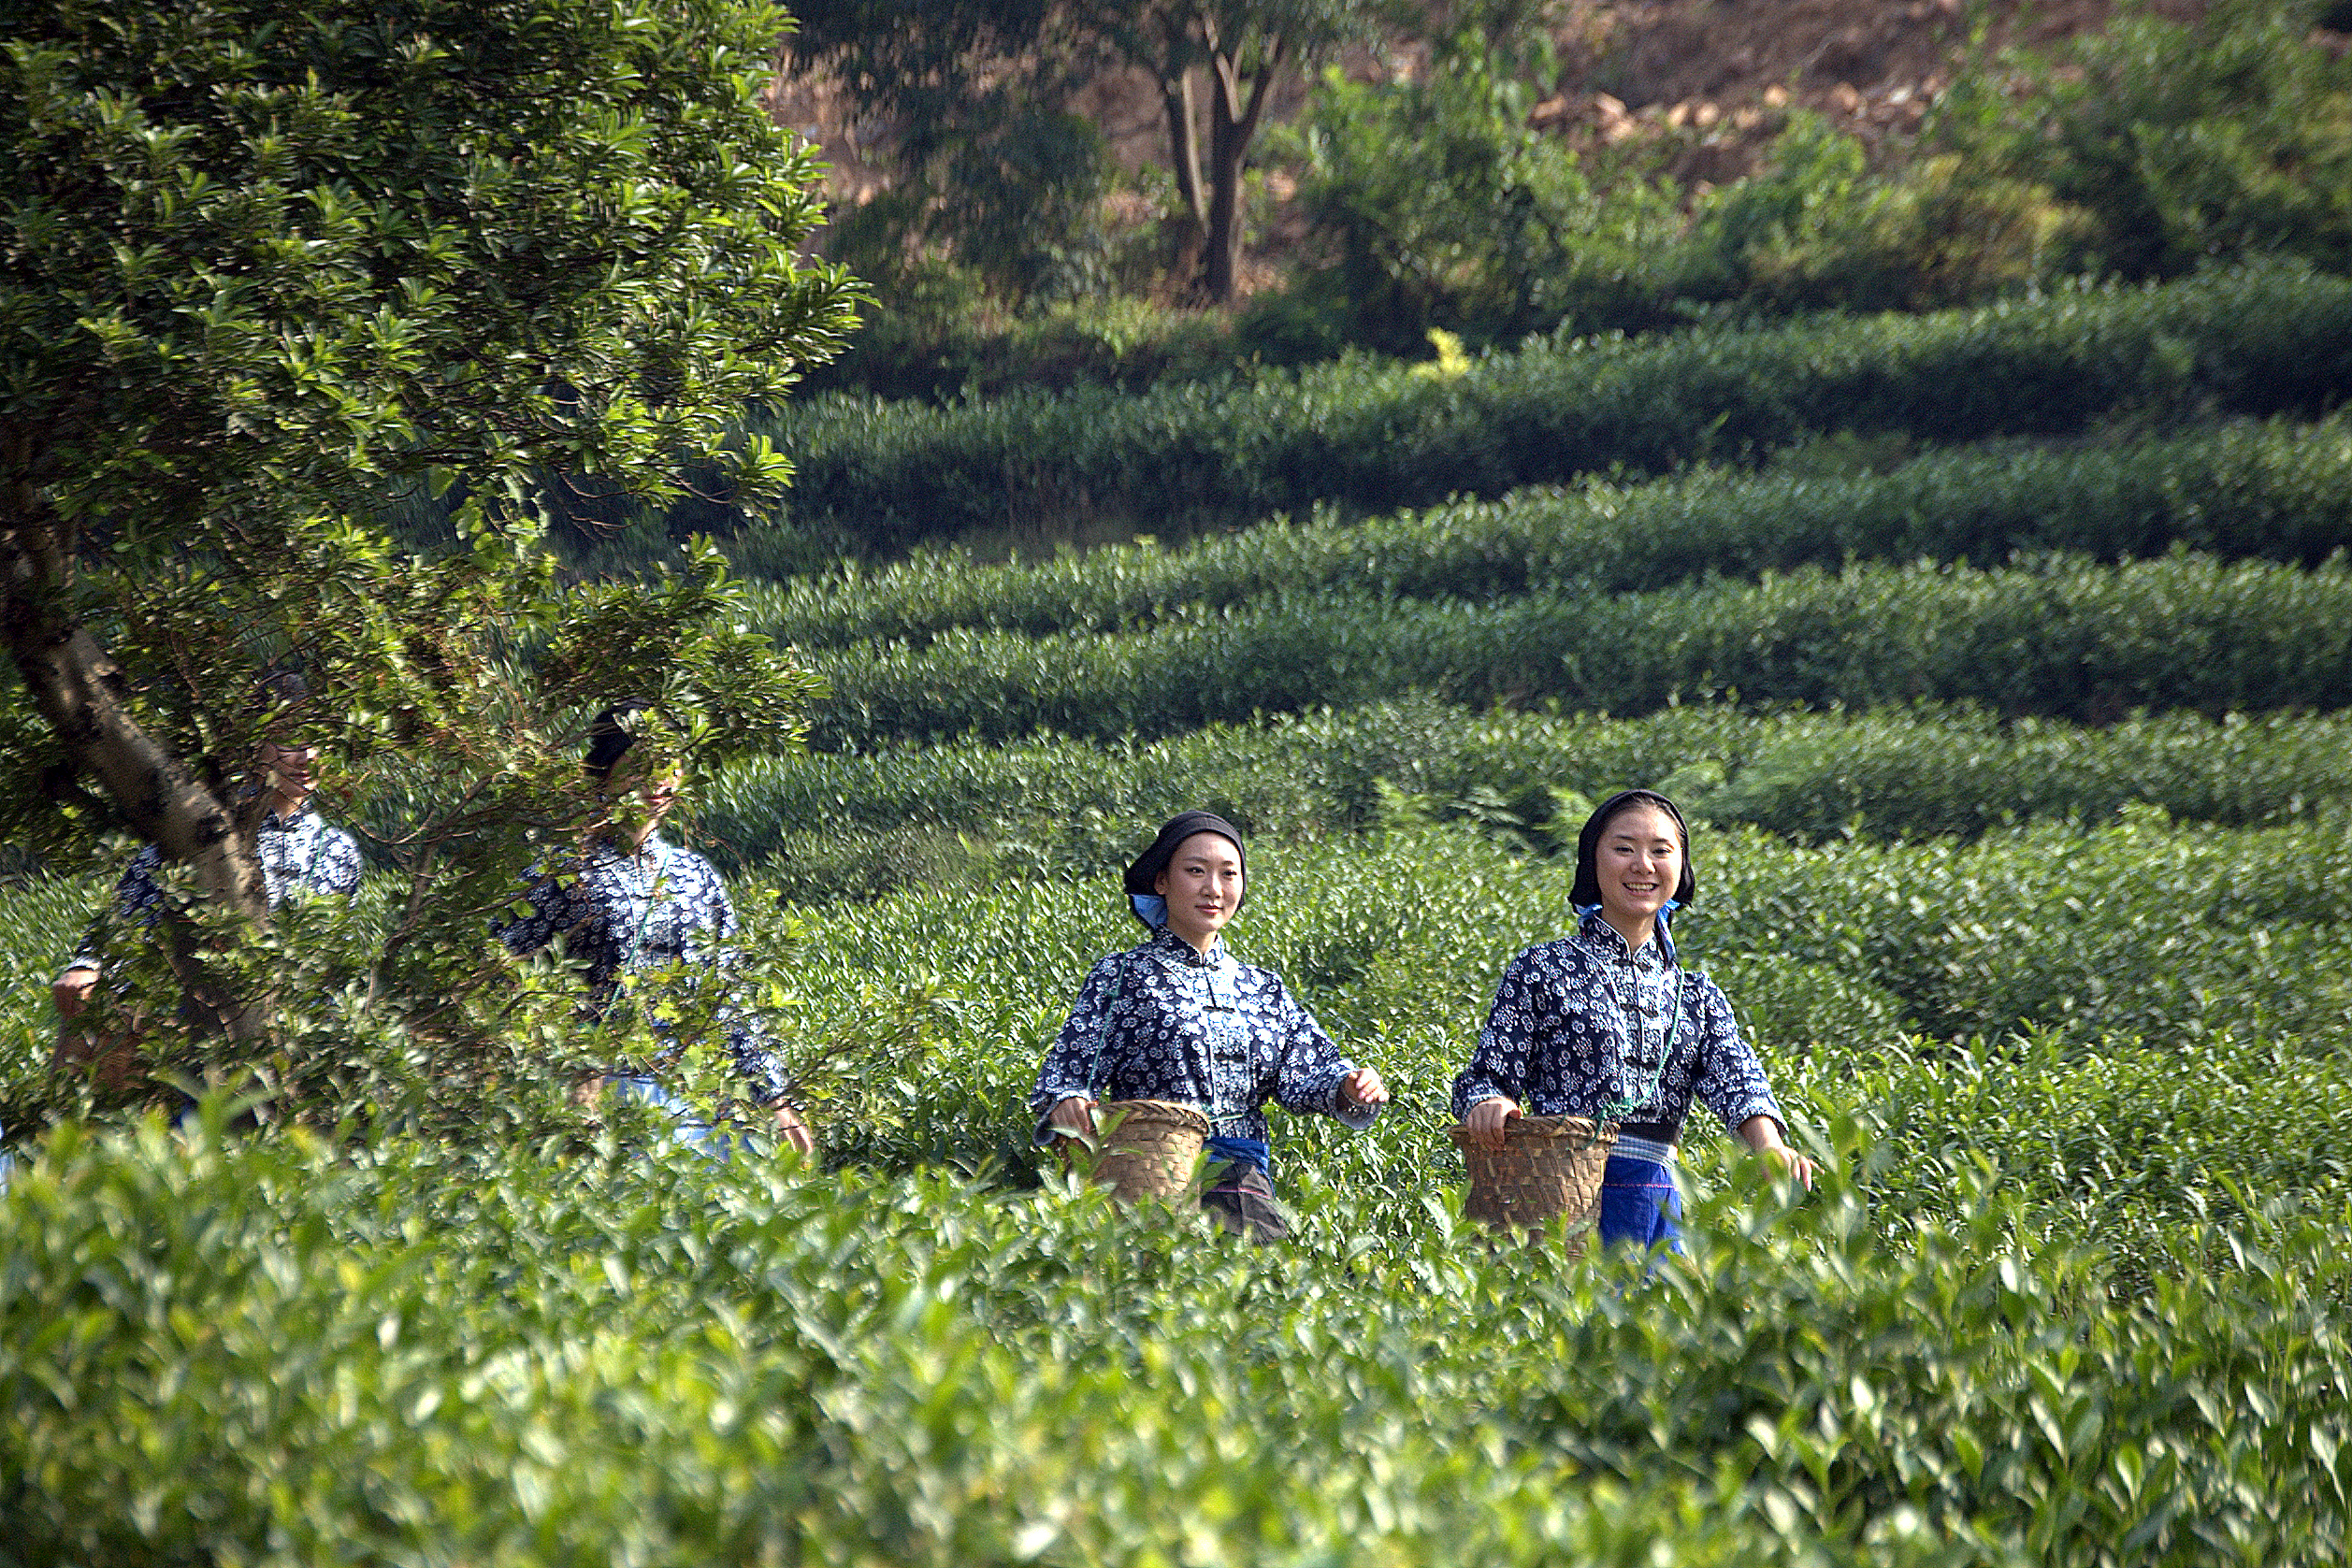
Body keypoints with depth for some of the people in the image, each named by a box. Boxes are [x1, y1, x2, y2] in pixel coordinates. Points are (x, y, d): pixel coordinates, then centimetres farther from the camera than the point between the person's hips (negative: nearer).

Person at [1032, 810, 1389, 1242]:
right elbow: (1071, 1065, 1)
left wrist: (1349, 1086, -11)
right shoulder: (1122, 975, 9)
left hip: (1243, 1174, 4)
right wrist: (1065, 1104, -22)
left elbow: (1305, 1074, 11)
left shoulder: (1263, 988, 21)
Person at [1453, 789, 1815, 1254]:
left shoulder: (1696, 994, 14)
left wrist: (1770, 1146, -24)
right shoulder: (1542, 970, 3)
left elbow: (1734, 1077, -3)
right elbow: (1489, 1072, 1)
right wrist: (1487, 1103, -24)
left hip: (1659, 1207, 4)